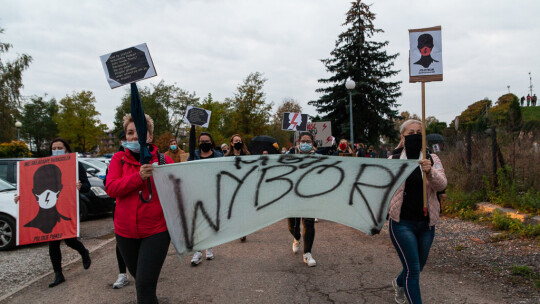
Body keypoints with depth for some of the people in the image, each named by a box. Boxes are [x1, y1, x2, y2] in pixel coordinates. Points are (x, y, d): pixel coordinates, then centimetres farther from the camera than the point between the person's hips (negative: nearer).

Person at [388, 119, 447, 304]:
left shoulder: (432, 160, 1)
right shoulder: (392, 161, -2)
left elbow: (441, 185, -14)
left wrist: (430, 172, -33)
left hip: (426, 223, 3)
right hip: (402, 223, -3)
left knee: (418, 266, 20)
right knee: (413, 270, -8)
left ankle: (399, 283, 51)